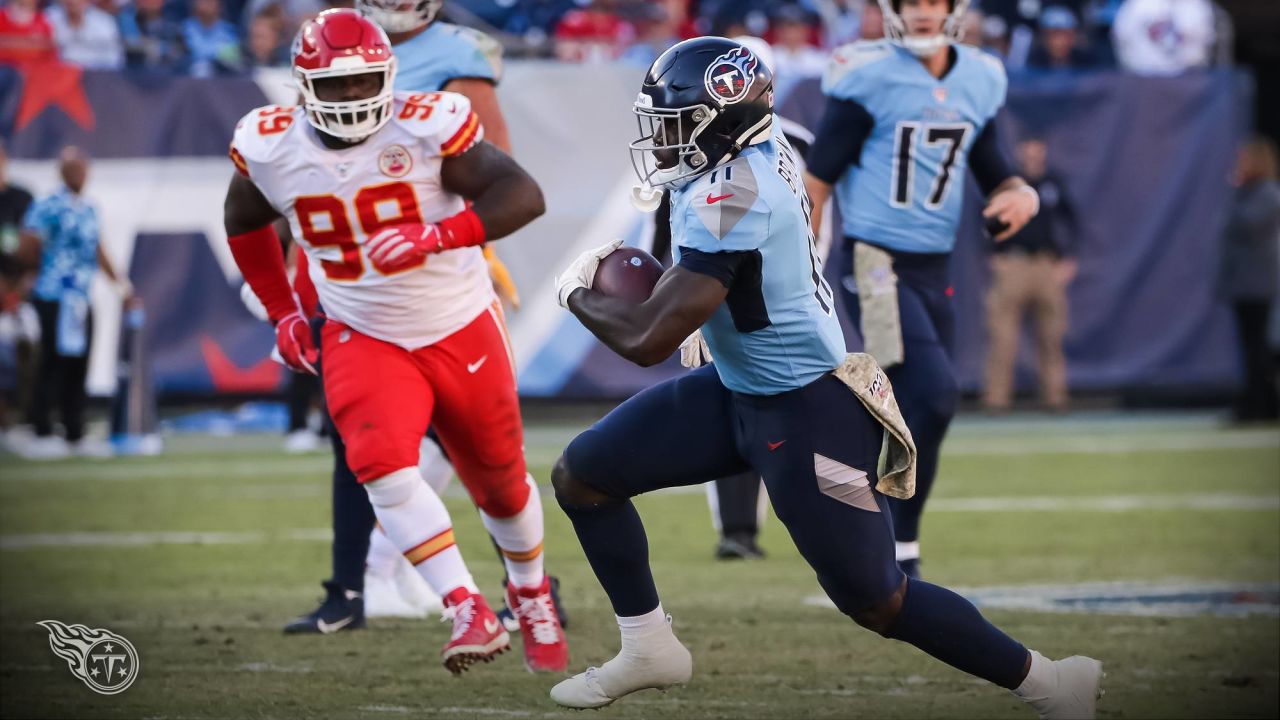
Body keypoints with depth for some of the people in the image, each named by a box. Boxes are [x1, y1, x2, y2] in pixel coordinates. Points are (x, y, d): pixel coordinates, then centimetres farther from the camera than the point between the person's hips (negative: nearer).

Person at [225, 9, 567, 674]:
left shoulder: (424, 128, -20)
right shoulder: (270, 149, -9)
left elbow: (524, 195, -24)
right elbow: (246, 221, 13)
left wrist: (436, 236, -36)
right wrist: (282, 312, 10)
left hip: (461, 330, -1)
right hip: (363, 340, 1)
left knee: (499, 481, 15)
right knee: (381, 462, -27)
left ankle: (533, 597, 45)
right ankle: (469, 613, -26)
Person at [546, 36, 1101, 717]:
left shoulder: (730, 201, -30)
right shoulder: (760, 146, -4)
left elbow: (648, 341, -30)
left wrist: (577, 291, -9)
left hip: (806, 414, -10)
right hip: (736, 389, 10)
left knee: (874, 600, -2)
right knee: (581, 475, 9)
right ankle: (648, 649, 22)